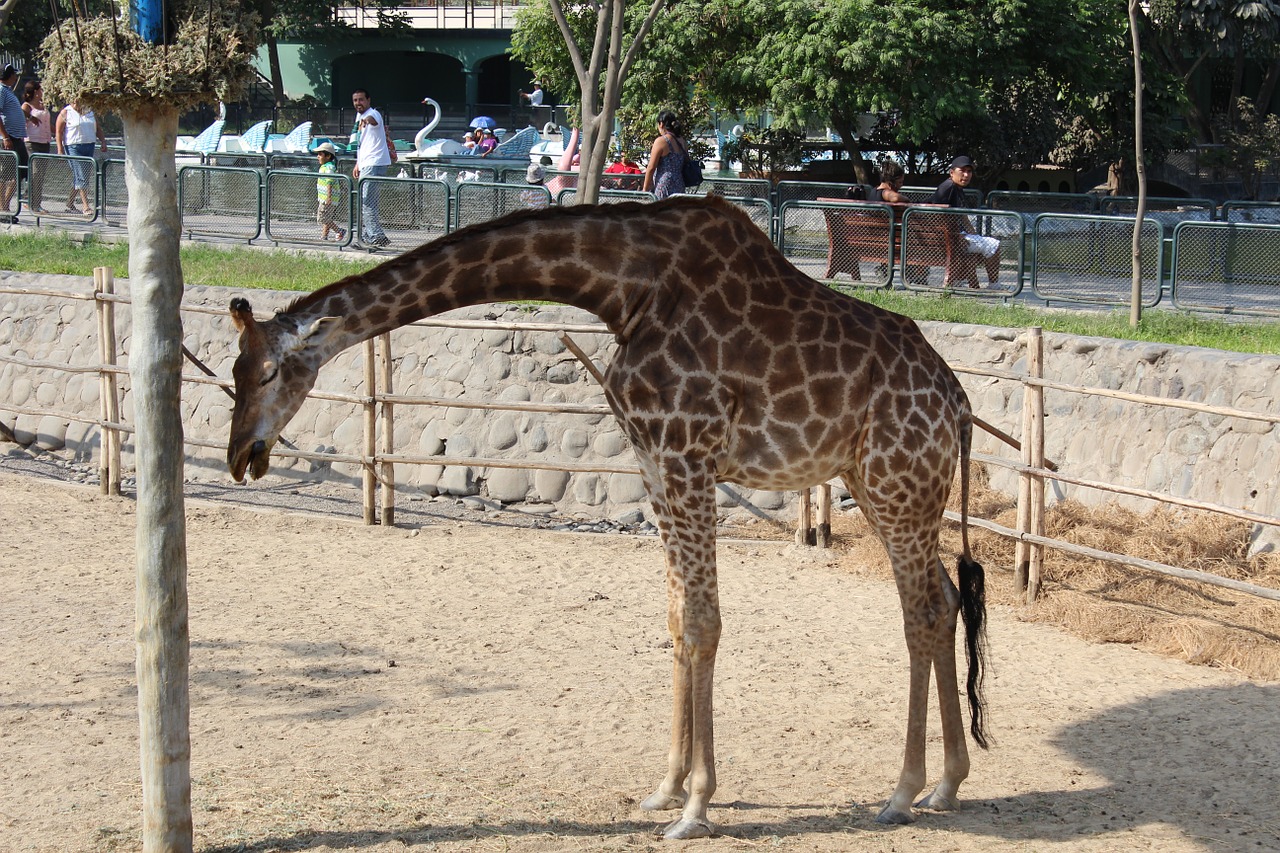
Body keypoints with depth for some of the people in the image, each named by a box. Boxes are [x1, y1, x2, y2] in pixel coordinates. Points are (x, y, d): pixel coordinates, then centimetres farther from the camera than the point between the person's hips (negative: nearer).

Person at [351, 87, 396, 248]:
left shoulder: (373, 114, -11)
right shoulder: (359, 117, 19)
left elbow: (373, 119, -39)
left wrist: (368, 120, -61)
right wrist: (358, 164, 25)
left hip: (375, 164, -10)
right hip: (365, 165, 10)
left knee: (367, 202, -15)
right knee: (363, 202, 13)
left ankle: (377, 236, -17)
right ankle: (366, 235, 21)